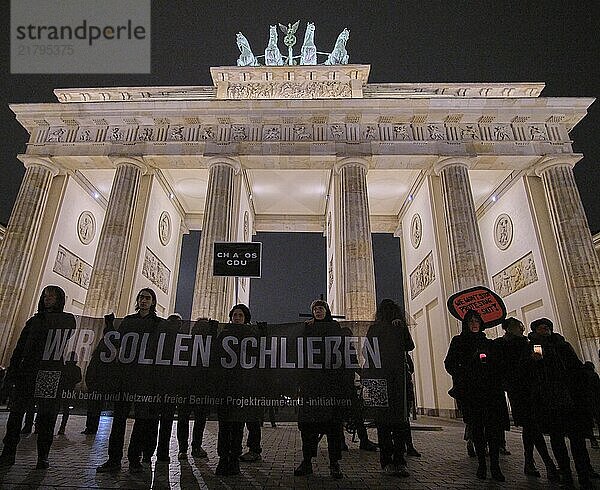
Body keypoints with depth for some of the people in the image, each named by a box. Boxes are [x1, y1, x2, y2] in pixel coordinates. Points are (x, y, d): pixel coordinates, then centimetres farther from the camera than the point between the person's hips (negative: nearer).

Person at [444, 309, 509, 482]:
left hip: (491, 390, 2)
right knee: (477, 427, 1)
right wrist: (462, 377, -11)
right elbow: (449, 364, 4)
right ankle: (481, 463, 10)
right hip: (470, 391, -2)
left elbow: (500, 366, 17)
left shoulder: (489, 344, 18)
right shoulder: (458, 341, 9)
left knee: (494, 426, -5)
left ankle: (495, 466, 2)